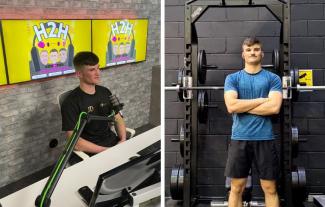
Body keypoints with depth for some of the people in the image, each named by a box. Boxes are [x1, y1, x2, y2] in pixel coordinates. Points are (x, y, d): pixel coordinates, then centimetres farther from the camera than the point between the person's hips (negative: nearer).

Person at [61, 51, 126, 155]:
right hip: (91, 152, -6)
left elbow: (118, 119, 17)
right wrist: (106, 151, -20)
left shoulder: (105, 92, 9)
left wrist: (123, 140, -2)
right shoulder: (71, 102, -11)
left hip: (113, 142, 6)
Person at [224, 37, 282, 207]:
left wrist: (243, 106, -9)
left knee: (270, 188, 5)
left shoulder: (272, 78, 5)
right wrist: (262, 100, -8)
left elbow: (274, 107, -11)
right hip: (239, 138, 0)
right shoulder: (232, 78, 6)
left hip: (265, 138, 0)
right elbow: (231, 106, -10)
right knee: (236, 188, 6)